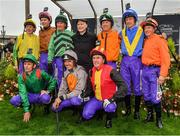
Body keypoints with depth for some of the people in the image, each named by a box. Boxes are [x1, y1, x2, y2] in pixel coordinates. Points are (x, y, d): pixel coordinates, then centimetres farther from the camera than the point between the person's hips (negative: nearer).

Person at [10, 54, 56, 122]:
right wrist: (26, 110, -25)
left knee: (45, 98, -39)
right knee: (13, 100, -24)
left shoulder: (40, 73, -17)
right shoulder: (21, 77, -12)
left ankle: (47, 106, 1)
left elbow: (53, 81, -2)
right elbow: (23, 93, -19)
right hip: (30, 96, 2)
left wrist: (48, 91, -11)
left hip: (41, 95, -2)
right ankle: (29, 106, 8)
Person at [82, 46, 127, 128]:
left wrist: (112, 99, -28)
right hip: (96, 99, 5)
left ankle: (109, 119, 1)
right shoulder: (92, 71, -1)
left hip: (108, 100, -4)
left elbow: (123, 86, -23)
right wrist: (85, 94, -5)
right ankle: (99, 110, 21)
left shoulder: (110, 71, -20)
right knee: (86, 115, -14)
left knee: (110, 108, -37)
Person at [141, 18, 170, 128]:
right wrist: (144, 69, 4)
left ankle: (159, 118, 12)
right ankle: (150, 115, 26)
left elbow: (165, 59, -11)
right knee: (146, 95, 12)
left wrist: (162, 75, -18)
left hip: (154, 70, -6)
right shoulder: (145, 41, 14)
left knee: (155, 97, -6)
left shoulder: (160, 40, -6)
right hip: (145, 70, 6)